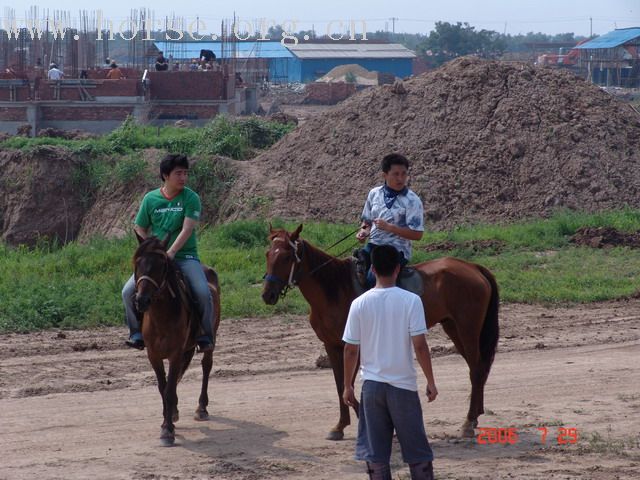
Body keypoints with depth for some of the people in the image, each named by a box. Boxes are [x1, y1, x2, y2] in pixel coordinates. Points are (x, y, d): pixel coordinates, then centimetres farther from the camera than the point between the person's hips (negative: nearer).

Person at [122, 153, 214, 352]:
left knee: (203, 292, -26)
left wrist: (171, 252, -25)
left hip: (185, 256, -2)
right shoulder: (150, 199, 4)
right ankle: (136, 332, 5)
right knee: (128, 292, -14)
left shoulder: (191, 198, -4)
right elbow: (140, 229, 13)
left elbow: (187, 229, -14)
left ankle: (206, 336, -9)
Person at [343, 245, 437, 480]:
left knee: (375, 453, 8)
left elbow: (350, 350, -1)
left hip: (372, 384, 1)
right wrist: (431, 381, -1)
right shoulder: (411, 301, -10)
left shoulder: (360, 304, -4)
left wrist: (347, 386, 10)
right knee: (417, 451, 9)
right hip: (403, 383, -1)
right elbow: (420, 346, -11)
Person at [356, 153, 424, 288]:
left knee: (373, 278, -29)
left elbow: (417, 234, -13)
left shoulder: (412, 201, -9)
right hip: (373, 245, 6)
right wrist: (364, 231, -3)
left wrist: (389, 227, -18)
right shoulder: (375, 193, 7)